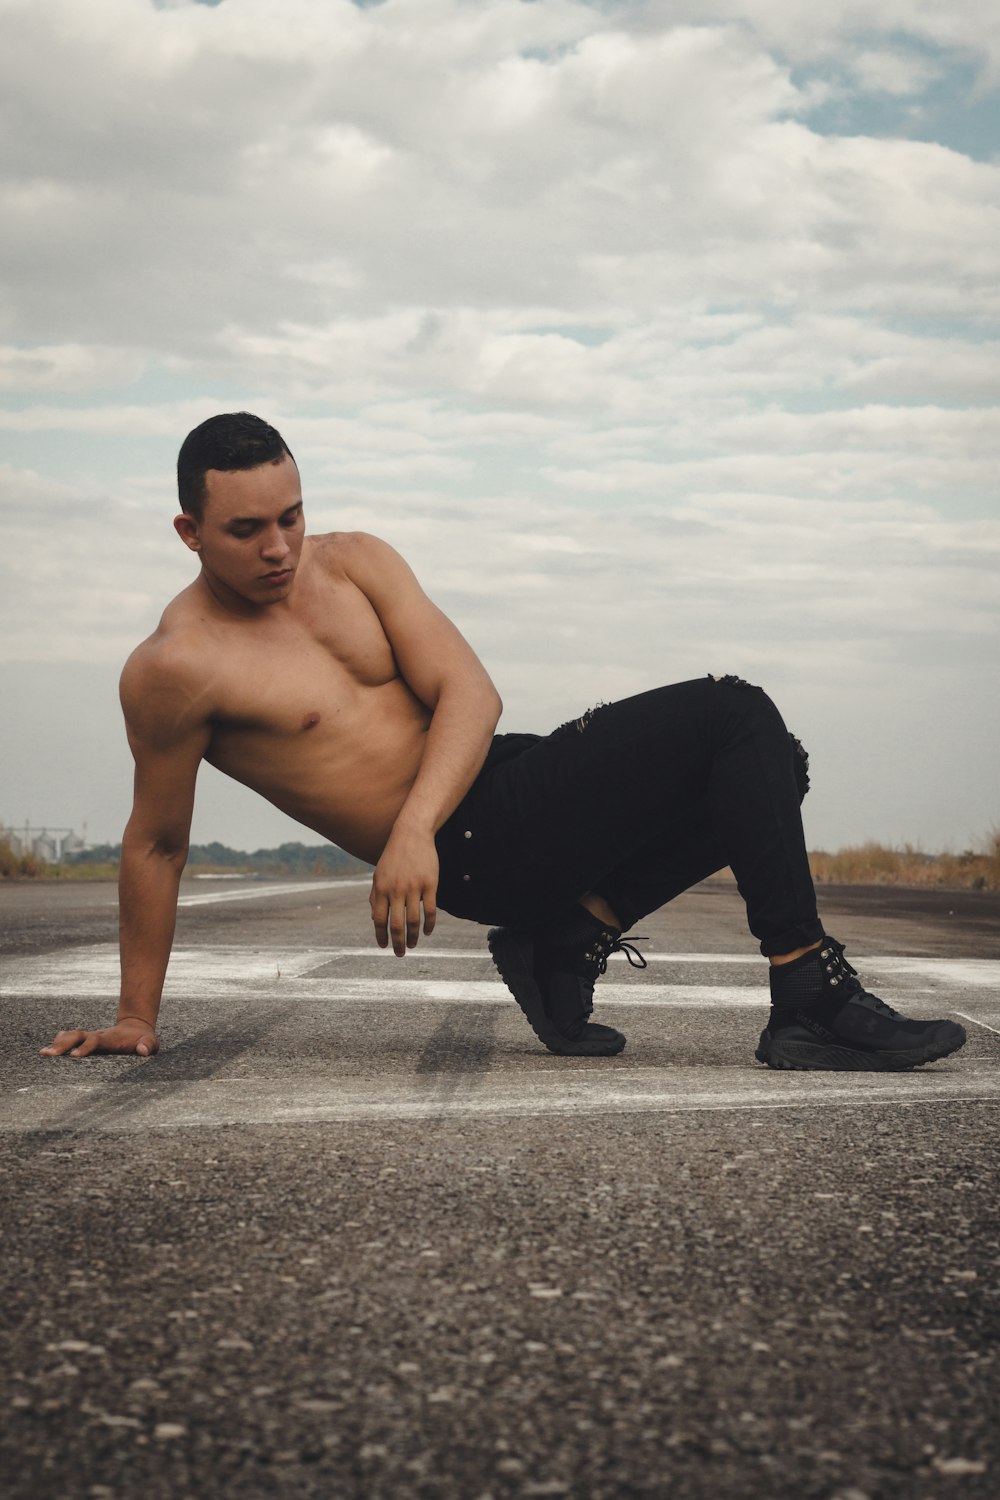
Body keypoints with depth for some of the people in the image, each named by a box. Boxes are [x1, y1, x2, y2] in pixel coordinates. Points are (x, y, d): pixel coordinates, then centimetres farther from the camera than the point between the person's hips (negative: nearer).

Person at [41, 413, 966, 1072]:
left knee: (769, 767, 1)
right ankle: (812, 998, -20)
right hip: (471, 851, -7)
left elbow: (470, 692, -2)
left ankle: (570, 938, -1)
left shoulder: (353, 564, 6)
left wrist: (411, 826, -21)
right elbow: (156, 846, -2)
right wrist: (136, 1016, 3)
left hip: (501, 774, 7)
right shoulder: (173, 668, -12)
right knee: (731, 716, -16)